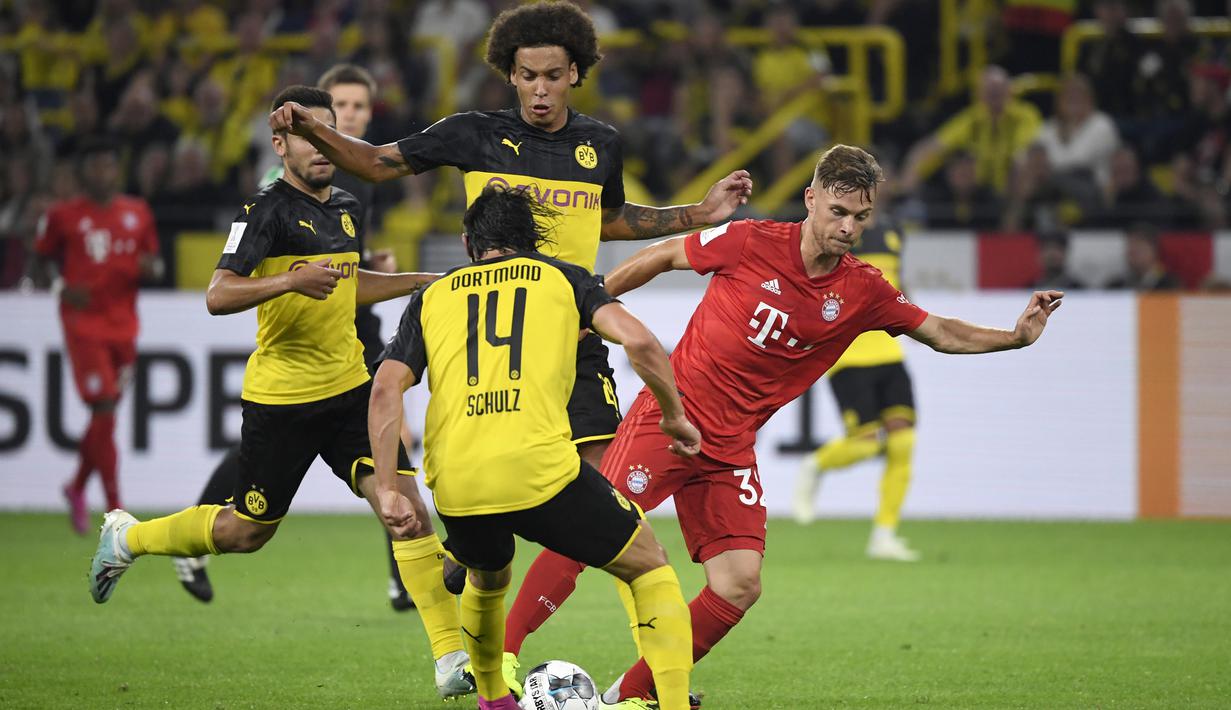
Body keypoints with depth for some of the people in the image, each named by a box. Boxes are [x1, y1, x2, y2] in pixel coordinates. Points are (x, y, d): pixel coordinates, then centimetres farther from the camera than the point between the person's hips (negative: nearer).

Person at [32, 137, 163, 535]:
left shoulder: (138, 213, 8)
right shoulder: (63, 216, -2)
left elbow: (153, 263, 17)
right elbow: (44, 258, 7)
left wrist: (151, 268, -7)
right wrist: (62, 287, -11)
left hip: (123, 326, 4)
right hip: (84, 325, -4)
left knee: (105, 415, 9)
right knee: (104, 412, -12)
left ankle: (78, 487, 33)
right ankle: (115, 509, -10)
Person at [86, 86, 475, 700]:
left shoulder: (348, 208, 10)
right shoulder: (267, 211, -13)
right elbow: (218, 297, -21)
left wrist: (429, 280, 26)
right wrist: (291, 281, -33)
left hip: (349, 388, 5)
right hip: (279, 396, -5)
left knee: (405, 503, -11)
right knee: (247, 531, 8)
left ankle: (452, 657, -11)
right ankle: (126, 538, 35)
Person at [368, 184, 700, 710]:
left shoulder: (432, 297, 21)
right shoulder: (561, 278, 17)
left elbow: (386, 390, 6)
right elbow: (638, 341, 1)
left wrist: (387, 491, 5)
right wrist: (674, 416, 15)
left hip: (455, 484, 3)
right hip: (541, 470, -3)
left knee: (487, 582, 36)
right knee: (650, 567, 15)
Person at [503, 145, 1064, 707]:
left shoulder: (863, 292, 0)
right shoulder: (750, 243, -10)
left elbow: (942, 334, 10)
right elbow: (663, 256, 4)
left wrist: (1017, 336, -4)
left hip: (730, 447, 4)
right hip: (669, 416, -4)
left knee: (740, 585, -8)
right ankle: (500, 653, -9)